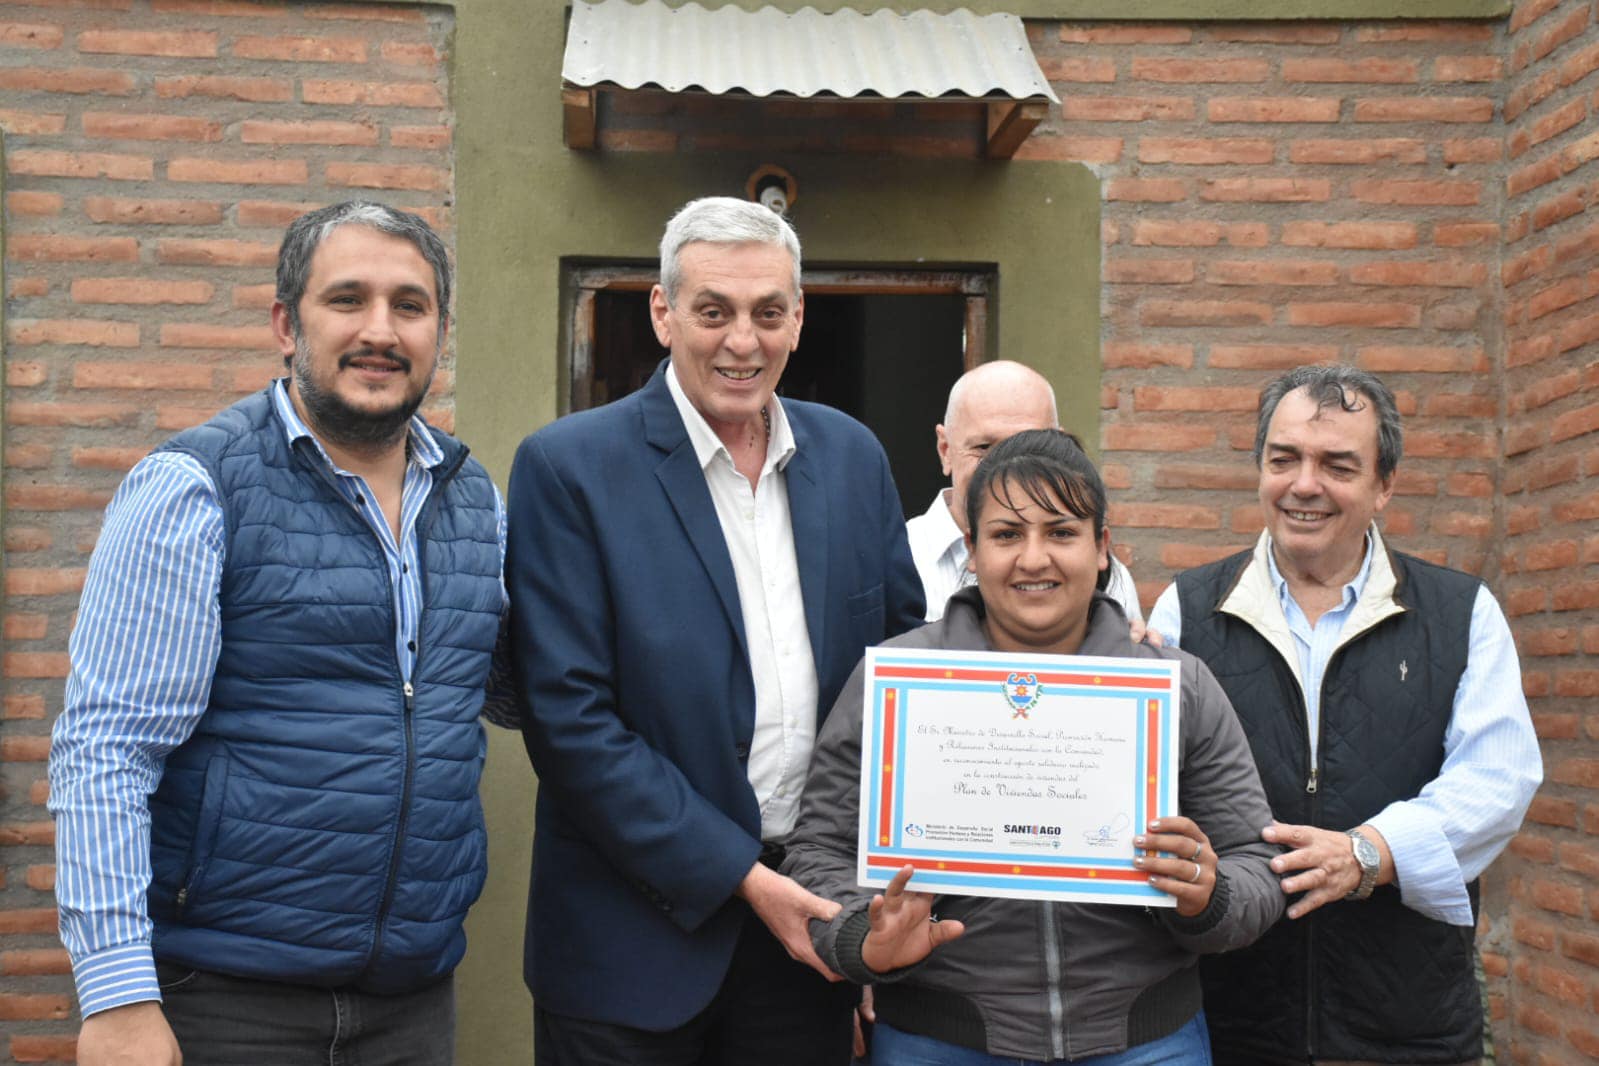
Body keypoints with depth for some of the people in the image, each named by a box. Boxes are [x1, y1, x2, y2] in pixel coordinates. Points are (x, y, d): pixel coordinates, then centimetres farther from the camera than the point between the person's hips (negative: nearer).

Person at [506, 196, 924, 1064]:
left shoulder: (852, 456, 6)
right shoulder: (567, 467, -9)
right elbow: (570, 717, -13)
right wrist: (741, 877, -15)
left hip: (807, 925, 4)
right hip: (638, 942, -4)